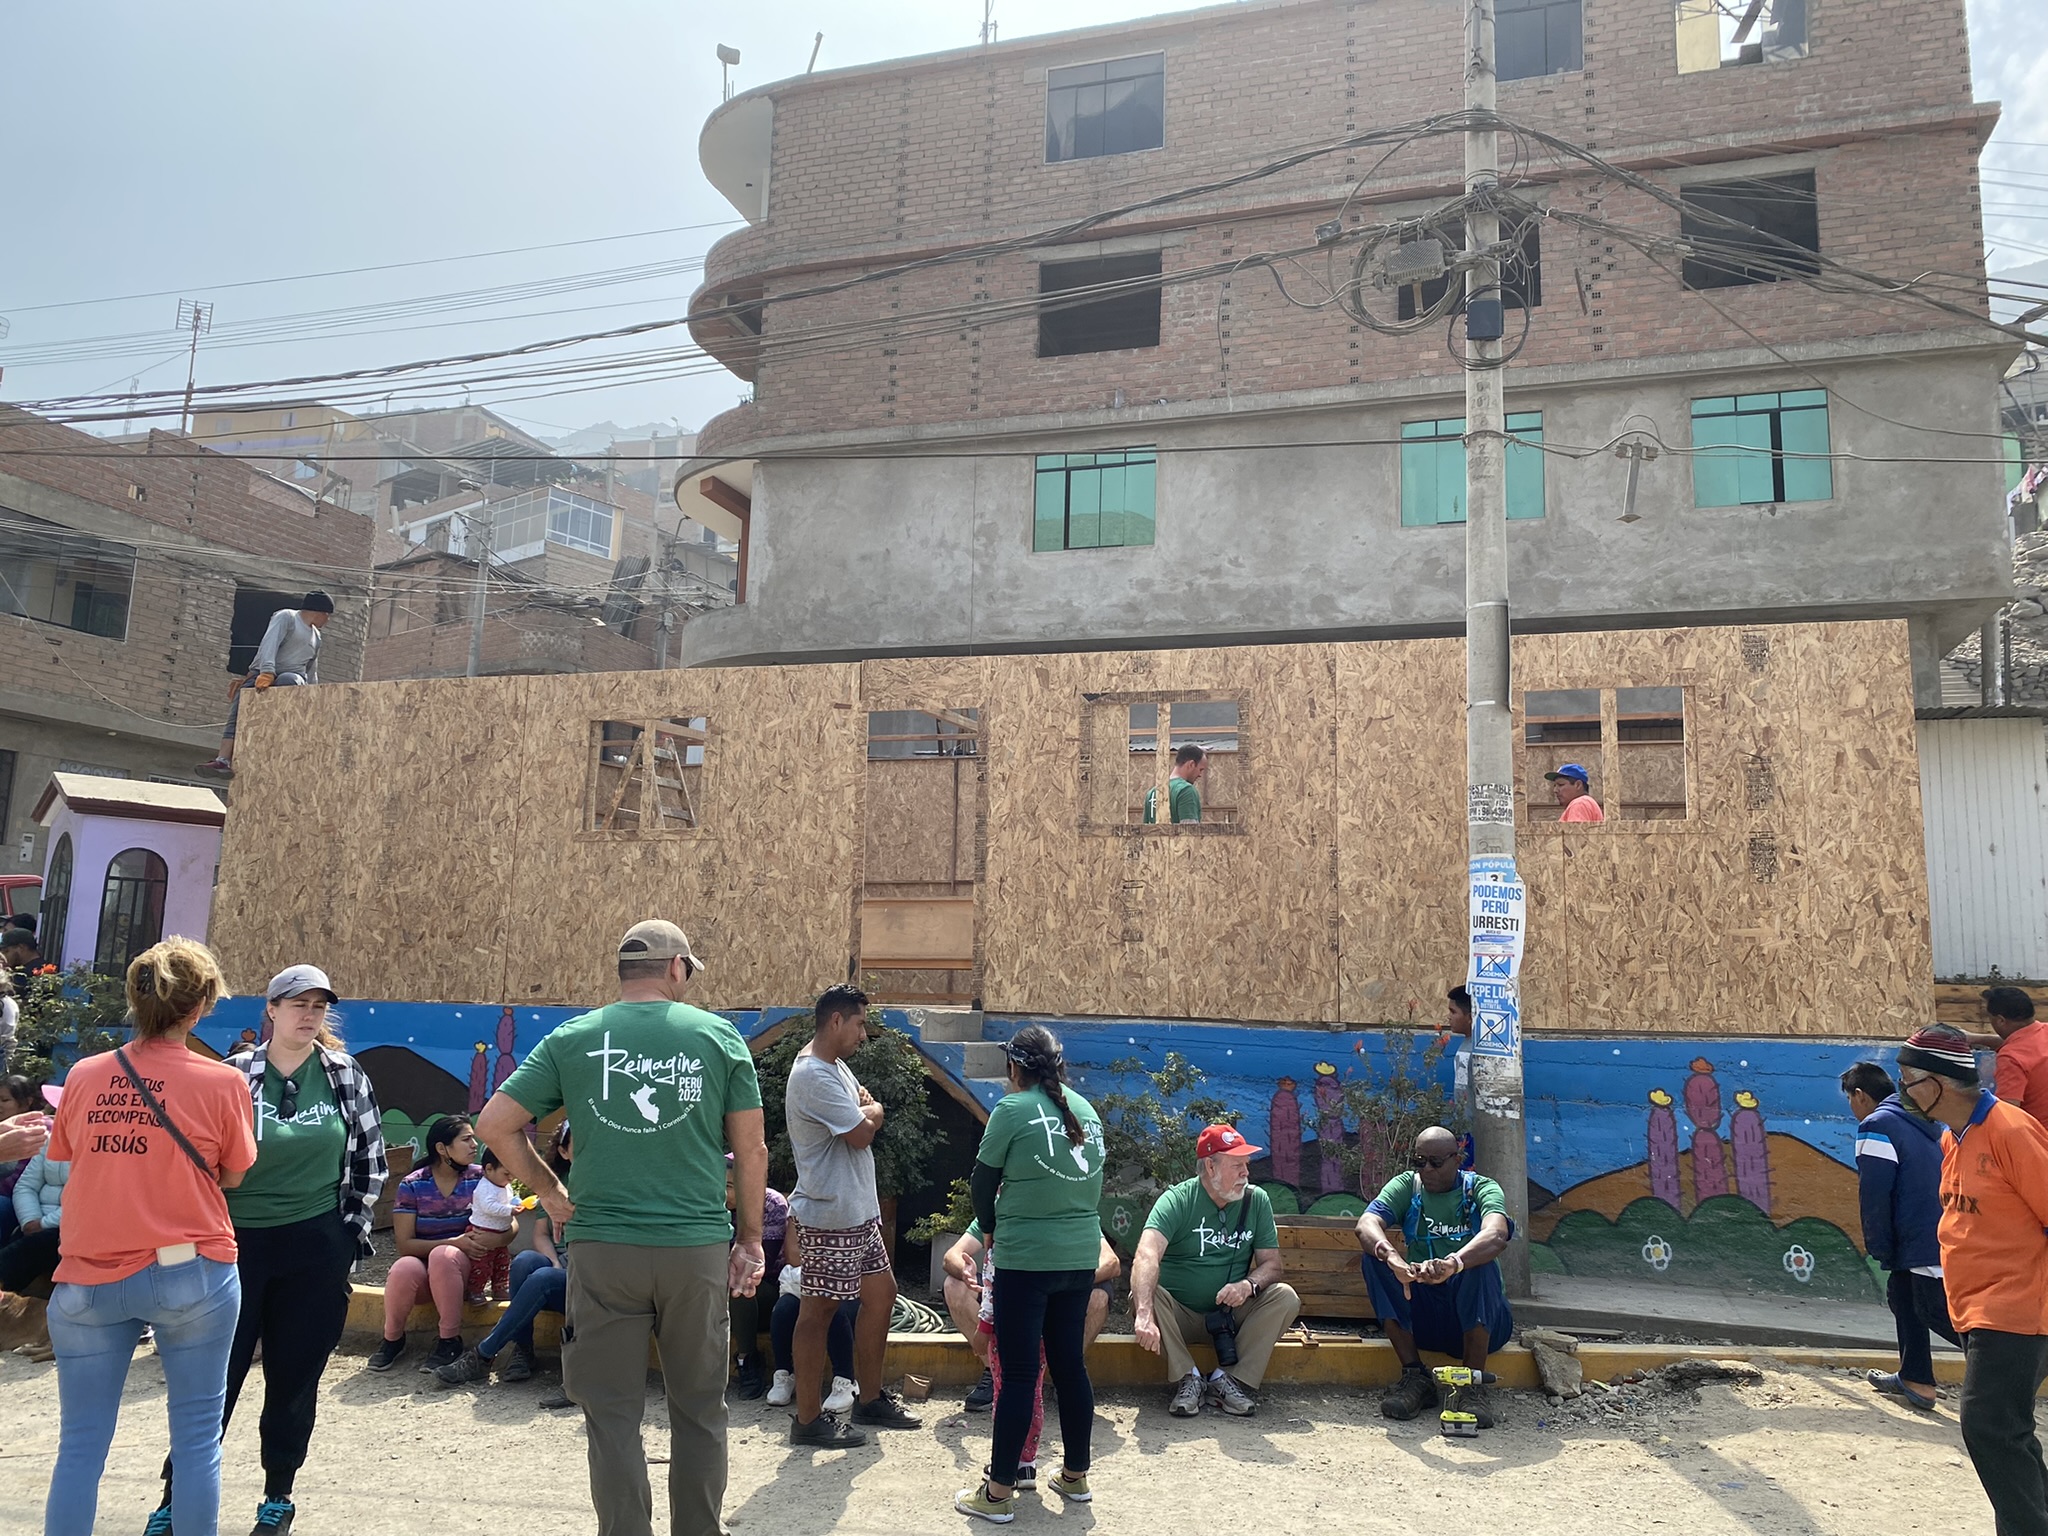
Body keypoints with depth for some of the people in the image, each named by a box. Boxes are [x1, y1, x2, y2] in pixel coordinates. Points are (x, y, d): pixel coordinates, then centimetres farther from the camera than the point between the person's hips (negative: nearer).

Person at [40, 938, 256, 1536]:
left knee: (81, 1442, 13)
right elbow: (232, 1177, -1)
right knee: (197, 1436, 9)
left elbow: (68, 1158, 10)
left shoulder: (83, 1076, -2)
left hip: (89, 1276, 3)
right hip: (190, 1272, -3)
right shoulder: (223, 1082, -10)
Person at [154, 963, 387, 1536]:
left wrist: (353, 1226, 5)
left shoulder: (347, 1075, 0)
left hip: (317, 1249, 1)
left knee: (295, 1377, 10)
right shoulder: (234, 1075, -6)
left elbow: (370, 1158, 7)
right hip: (238, 1241, -1)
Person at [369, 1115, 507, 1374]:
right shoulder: (412, 1185, -5)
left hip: (465, 1266, 0)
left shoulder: (481, 1178, -3)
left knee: (442, 1256, -34)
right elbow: (405, 1244, -10)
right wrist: (454, 1242, -22)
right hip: (422, 1266, 1)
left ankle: (450, 1343, -21)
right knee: (404, 1269, -34)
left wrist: (496, 1239, -27)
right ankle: (392, 1341, -6)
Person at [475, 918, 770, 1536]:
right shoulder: (718, 1035, 0)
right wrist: (750, 1242, 10)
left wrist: (550, 1191, 12)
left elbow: (495, 1123, 2)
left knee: (613, 1416, 10)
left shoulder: (572, 1039, 3)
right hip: (698, 1248, 0)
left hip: (602, 1248, 0)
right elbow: (751, 1149, 1)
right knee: (698, 1410, 14)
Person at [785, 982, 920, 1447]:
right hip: (831, 1213, -11)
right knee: (820, 1309, -2)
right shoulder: (814, 1076, -21)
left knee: (882, 1292, 16)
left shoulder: (836, 1067, 14)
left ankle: (870, 1399, 28)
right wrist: (870, 1111, -2)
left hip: (858, 1209, 11)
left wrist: (865, 1111, -9)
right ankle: (807, 1419, 8)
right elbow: (861, 1133, -23)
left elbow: (869, 1112, 14)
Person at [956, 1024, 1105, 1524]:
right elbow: (1092, 1178, 12)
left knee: (1019, 1372, 1)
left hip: (1025, 1258, -5)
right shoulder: (1086, 1109, 7)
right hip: (1081, 1256, 6)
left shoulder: (1013, 1108, -9)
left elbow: (984, 1180, 0)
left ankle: (998, 1494, 9)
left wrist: (989, 1227, 18)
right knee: (1070, 1363, 16)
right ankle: (1075, 1476, 27)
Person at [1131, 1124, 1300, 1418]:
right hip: (1178, 1314, -3)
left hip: (1233, 1314, 3)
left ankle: (1227, 1379, -18)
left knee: (1285, 1297, -20)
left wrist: (1249, 1285, -25)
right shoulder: (1177, 1200, -15)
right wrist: (1144, 1314, -49)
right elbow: (1147, 1255, -32)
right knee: (1143, 1295, -32)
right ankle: (1188, 1379, -19)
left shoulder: (1257, 1200, -1)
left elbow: (1273, 1264, 0)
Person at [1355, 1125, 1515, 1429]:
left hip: (1479, 1318, -2)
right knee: (1375, 1256, -20)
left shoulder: (1481, 1188, -4)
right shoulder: (1406, 1186, 2)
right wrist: (1394, 1260, -42)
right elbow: (1366, 1225, -19)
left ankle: (1474, 1385, -24)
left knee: (1480, 1263, -31)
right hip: (1421, 1318, 3)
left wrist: (1453, 1264, -49)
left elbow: (1497, 1235, -28)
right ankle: (1415, 1377, -19)